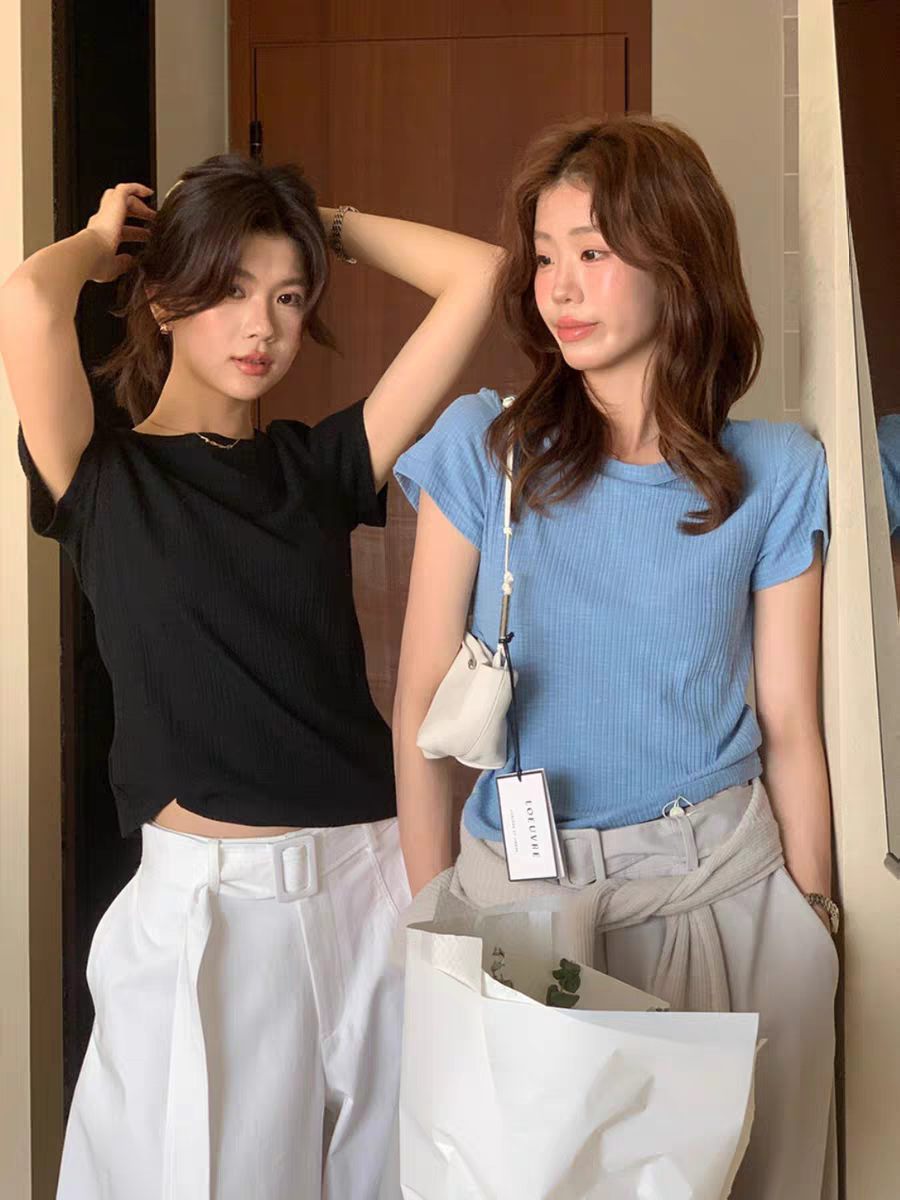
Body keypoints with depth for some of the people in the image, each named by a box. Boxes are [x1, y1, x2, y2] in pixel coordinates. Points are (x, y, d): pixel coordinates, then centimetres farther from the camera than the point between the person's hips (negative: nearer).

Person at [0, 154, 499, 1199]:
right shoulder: (103, 479, 0)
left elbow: (473, 274, 5)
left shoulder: (317, 464, 9)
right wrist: (99, 241, 2)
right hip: (204, 903, -3)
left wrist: (324, 224, 13)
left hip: (371, 886, 4)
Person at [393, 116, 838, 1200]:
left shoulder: (777, 475, -2)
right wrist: (431, 908, -2)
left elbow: (788, 723, 2)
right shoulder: (481, 448, -5)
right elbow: (421, 705, -2)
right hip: (516, 882, 0)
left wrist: (811, 909, 5)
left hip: (721, 881, 0)